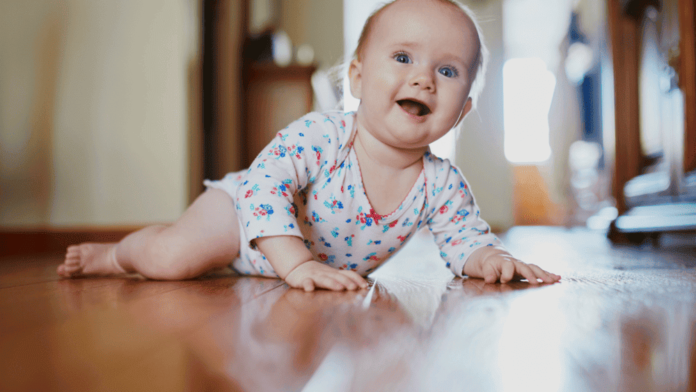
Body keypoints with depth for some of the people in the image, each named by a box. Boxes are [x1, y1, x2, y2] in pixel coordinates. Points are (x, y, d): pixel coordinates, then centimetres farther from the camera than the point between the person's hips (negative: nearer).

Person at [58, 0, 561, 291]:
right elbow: (264, 187, -40)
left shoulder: (443, 185, -20)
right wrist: (296, 263, -50)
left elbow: (467, 238, -10)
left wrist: (491, 259, -33)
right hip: (245, 209, -5)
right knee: (172, 258, -18)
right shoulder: (317, 136, -35)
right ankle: (119, 253, 21)